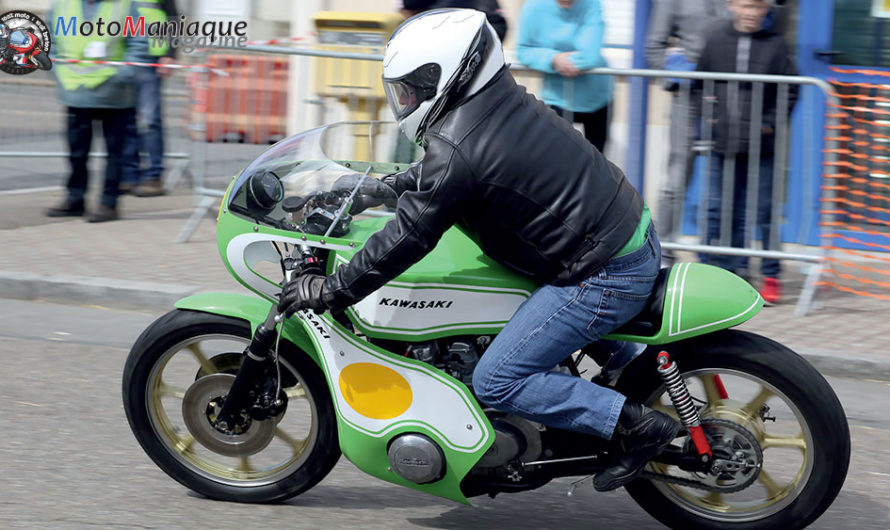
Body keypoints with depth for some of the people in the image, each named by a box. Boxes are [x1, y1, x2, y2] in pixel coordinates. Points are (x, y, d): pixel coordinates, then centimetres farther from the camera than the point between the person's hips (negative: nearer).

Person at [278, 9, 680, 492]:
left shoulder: (457, 150, -19)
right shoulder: (507, 103, 8)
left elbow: (406, 239, -14)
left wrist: (329, 292, -5)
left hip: (603, 278, -10)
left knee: (497, 383, -6)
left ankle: (639, 425, -7)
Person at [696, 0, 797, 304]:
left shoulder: (775, 45, -2)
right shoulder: (716, 40, 4)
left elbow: (790, 90, 2)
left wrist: (771, 123, -6)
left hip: (762, 146, -2)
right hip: (724, 143, 2)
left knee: (765, 213, 2)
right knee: (717, 210, 6)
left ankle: (771, 276, 12)